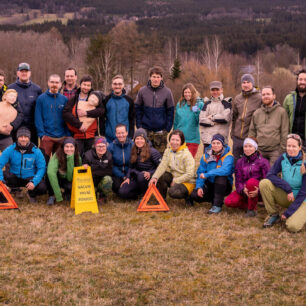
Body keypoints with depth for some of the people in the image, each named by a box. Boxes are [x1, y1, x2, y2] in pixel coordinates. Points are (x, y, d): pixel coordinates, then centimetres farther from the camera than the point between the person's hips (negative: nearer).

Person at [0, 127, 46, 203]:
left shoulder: (36, 151, -11)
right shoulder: (10, 150, -10)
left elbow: (41, 168, -11)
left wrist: (34, 182, -26)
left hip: (30, 178, 0)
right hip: (15, 178, 0)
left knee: (42, 188, -28)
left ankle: (31, 194, 10)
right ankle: (15, 189, 1)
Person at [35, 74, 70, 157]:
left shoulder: (64, 99, 6)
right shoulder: (41, 98, 0)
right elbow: (38, 118, -3)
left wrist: (68, 135, -2)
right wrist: (42, 134, -11)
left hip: (61, 137, 3)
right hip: (47, 137, -3)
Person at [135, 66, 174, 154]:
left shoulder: (167, 92, -1)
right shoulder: (142, 91, 1)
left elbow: (170, 111, 3)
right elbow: (137, 109, 6)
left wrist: (167, 128, -3)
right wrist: (139, 126, 0)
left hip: (161, 132, -1)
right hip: (145, 130, 1)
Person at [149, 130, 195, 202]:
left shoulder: (187, 154, -17)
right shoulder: (168, 151, 1)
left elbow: (190, 174, -20)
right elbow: (162, 166, -11)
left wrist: (175, 181, -20)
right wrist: (155, 177, -28)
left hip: (187, 182, -6)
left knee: (172, 192, -32)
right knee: (161, 176, -21)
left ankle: (188, 196, -1)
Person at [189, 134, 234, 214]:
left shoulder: (228, 156, -15)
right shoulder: (206, 156, 0)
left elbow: (225, 170, -33)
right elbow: (200, 172, 0)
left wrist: (207, 174, -35)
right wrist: (199, 186, -16)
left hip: (224, 186, -4)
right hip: (210, 184, 4)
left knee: (220, 177, -36)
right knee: (194, 195, -20)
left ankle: (217, 205, -22)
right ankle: (214, 198, 10)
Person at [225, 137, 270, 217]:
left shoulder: (263, 161, -3)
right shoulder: (240, 162, 8)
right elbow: (238, 180, -1)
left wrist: (259, 190, -32)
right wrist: (243, 189, -25)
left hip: (257, 190, -3)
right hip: (244, 190, 3)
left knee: (251, 181, -37)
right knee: (228, 202, -22)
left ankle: (251, 209, -18)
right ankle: (251, 205, 2)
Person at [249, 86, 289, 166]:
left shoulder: (281, 112, 3)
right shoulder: (256, 113, 14)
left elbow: (284, 133, -1)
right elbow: (252, 132, 16)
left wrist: (282, 150, -6)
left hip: (275, 151, -4)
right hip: (259, 151, 4)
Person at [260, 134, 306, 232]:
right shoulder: (283, 158, -6)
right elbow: (270, 174, -12)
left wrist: (288, 213, -19)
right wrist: (288, 188, -25)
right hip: (286, 196, 4)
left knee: (292, 226, -30)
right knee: (264, 183, -21)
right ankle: (273, 215, -5)